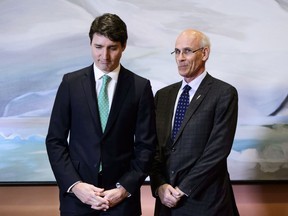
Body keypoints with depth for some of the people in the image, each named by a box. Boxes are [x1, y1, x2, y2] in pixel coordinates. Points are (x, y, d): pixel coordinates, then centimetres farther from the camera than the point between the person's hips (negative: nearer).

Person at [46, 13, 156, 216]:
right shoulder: (71, 82, 0)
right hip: (76, 193, 1)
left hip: (122, 196, 0)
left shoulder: (140, 87, -2)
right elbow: (55, 140, 0)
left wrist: (125, 188, -9)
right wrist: (74, 184, -10)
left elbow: (146, 145, -1)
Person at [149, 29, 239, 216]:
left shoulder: (225, 93, -7)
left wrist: (183, 190, -13)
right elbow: (154, 146, 7)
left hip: (205, 201, -4)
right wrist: (159, 185, -7)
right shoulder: (163, 95, 8)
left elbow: (218, 150, -13)